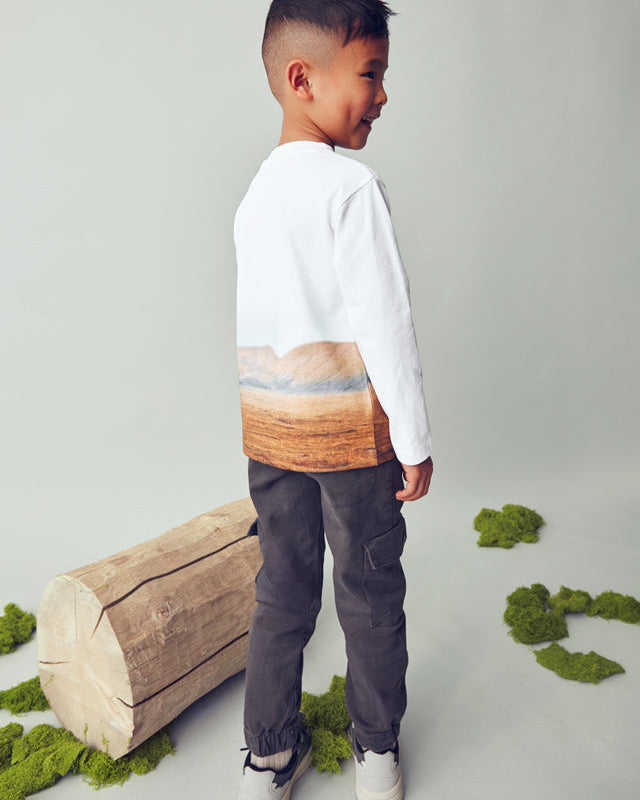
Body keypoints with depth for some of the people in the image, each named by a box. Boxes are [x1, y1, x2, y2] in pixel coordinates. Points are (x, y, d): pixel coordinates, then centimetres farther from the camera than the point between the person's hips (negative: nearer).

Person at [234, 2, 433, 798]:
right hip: (354, 431, -6)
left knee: (282, 589, 16)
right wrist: (415, 443, -9)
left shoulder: (254, 195, 10)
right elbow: (383, 323, -16)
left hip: (269, 431, 6)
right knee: (368, 591, 12)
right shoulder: (352, 186, -12)